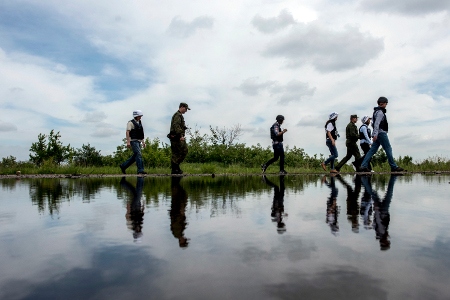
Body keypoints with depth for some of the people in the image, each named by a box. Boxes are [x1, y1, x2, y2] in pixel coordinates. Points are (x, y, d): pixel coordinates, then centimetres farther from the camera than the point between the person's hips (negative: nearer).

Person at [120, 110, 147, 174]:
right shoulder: (131, 122, -9)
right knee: (138, 155, -15)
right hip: (133, 141, -9)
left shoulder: (139, 123, 16)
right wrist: (128, 142, -25)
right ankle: (140, 170, -15)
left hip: (138, 141, 9)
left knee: (135, 156, 9)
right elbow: (127, 132, -16)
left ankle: (123, 166, 20)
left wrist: (143, 142, 16)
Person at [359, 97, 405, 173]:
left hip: (378, 134, 10)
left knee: (372, 150, 2)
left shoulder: (377, 111, 20)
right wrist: (375, 134, -28)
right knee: (388, 149, -3)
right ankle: (394, 167, 3)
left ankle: (363, 166, -5)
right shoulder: (380, 112, -11)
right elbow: (377, 123, -22)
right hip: (381, 133, -10)